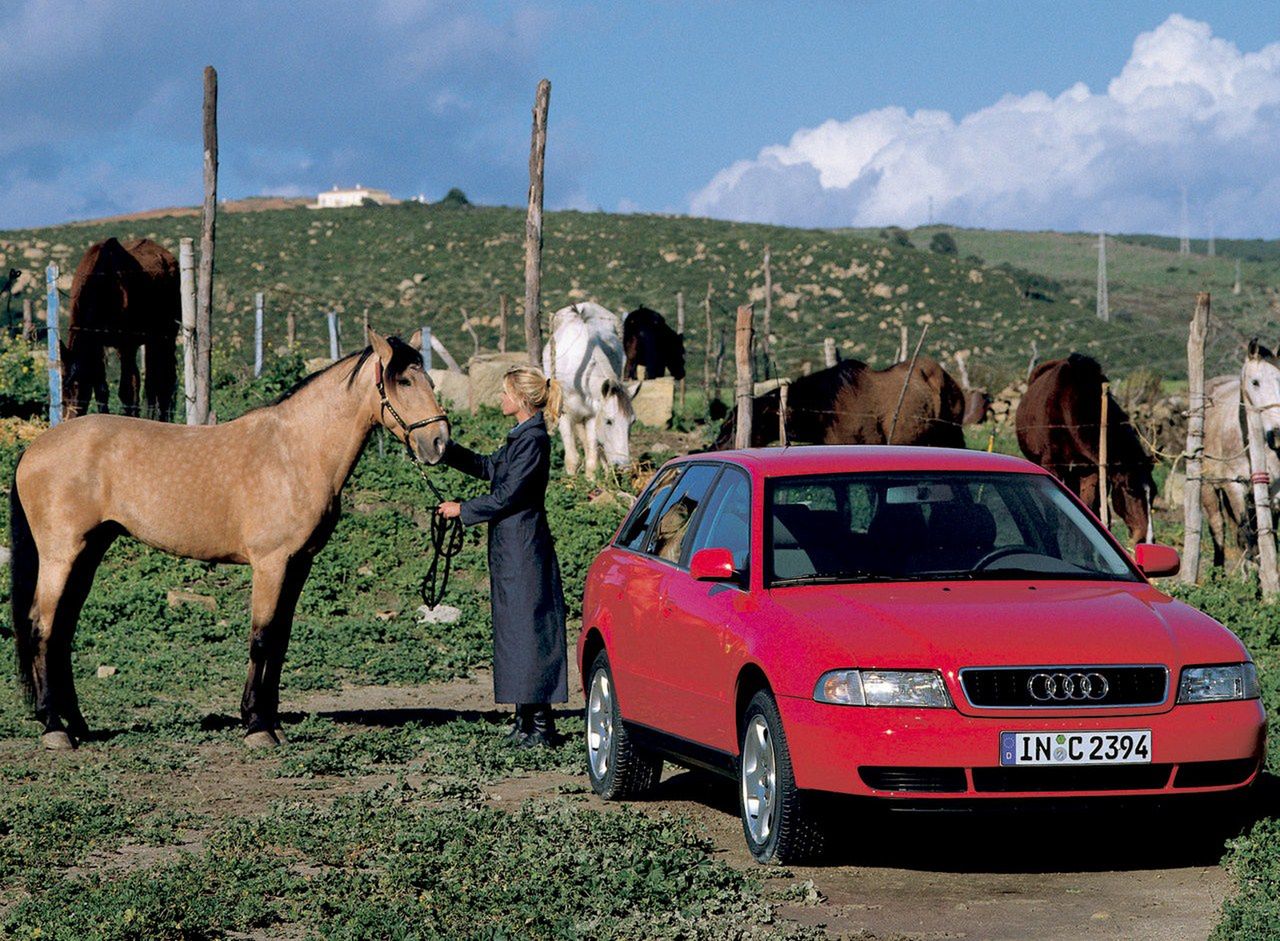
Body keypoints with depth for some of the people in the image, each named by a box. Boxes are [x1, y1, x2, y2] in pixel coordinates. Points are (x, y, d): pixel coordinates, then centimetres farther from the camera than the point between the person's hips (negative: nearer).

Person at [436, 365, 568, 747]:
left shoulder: (533, 439, -17)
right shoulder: (522, 436, 14)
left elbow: (507, 496, -19)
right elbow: (489, 467, 25)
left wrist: (462, 509, -8)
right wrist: (445, 447, 21)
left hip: (523, 547, -10)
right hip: (512, 546, 10)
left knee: (528, 630, -8)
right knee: (515, 630, 12)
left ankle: (540, 724, -6)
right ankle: (526, 719, 17)